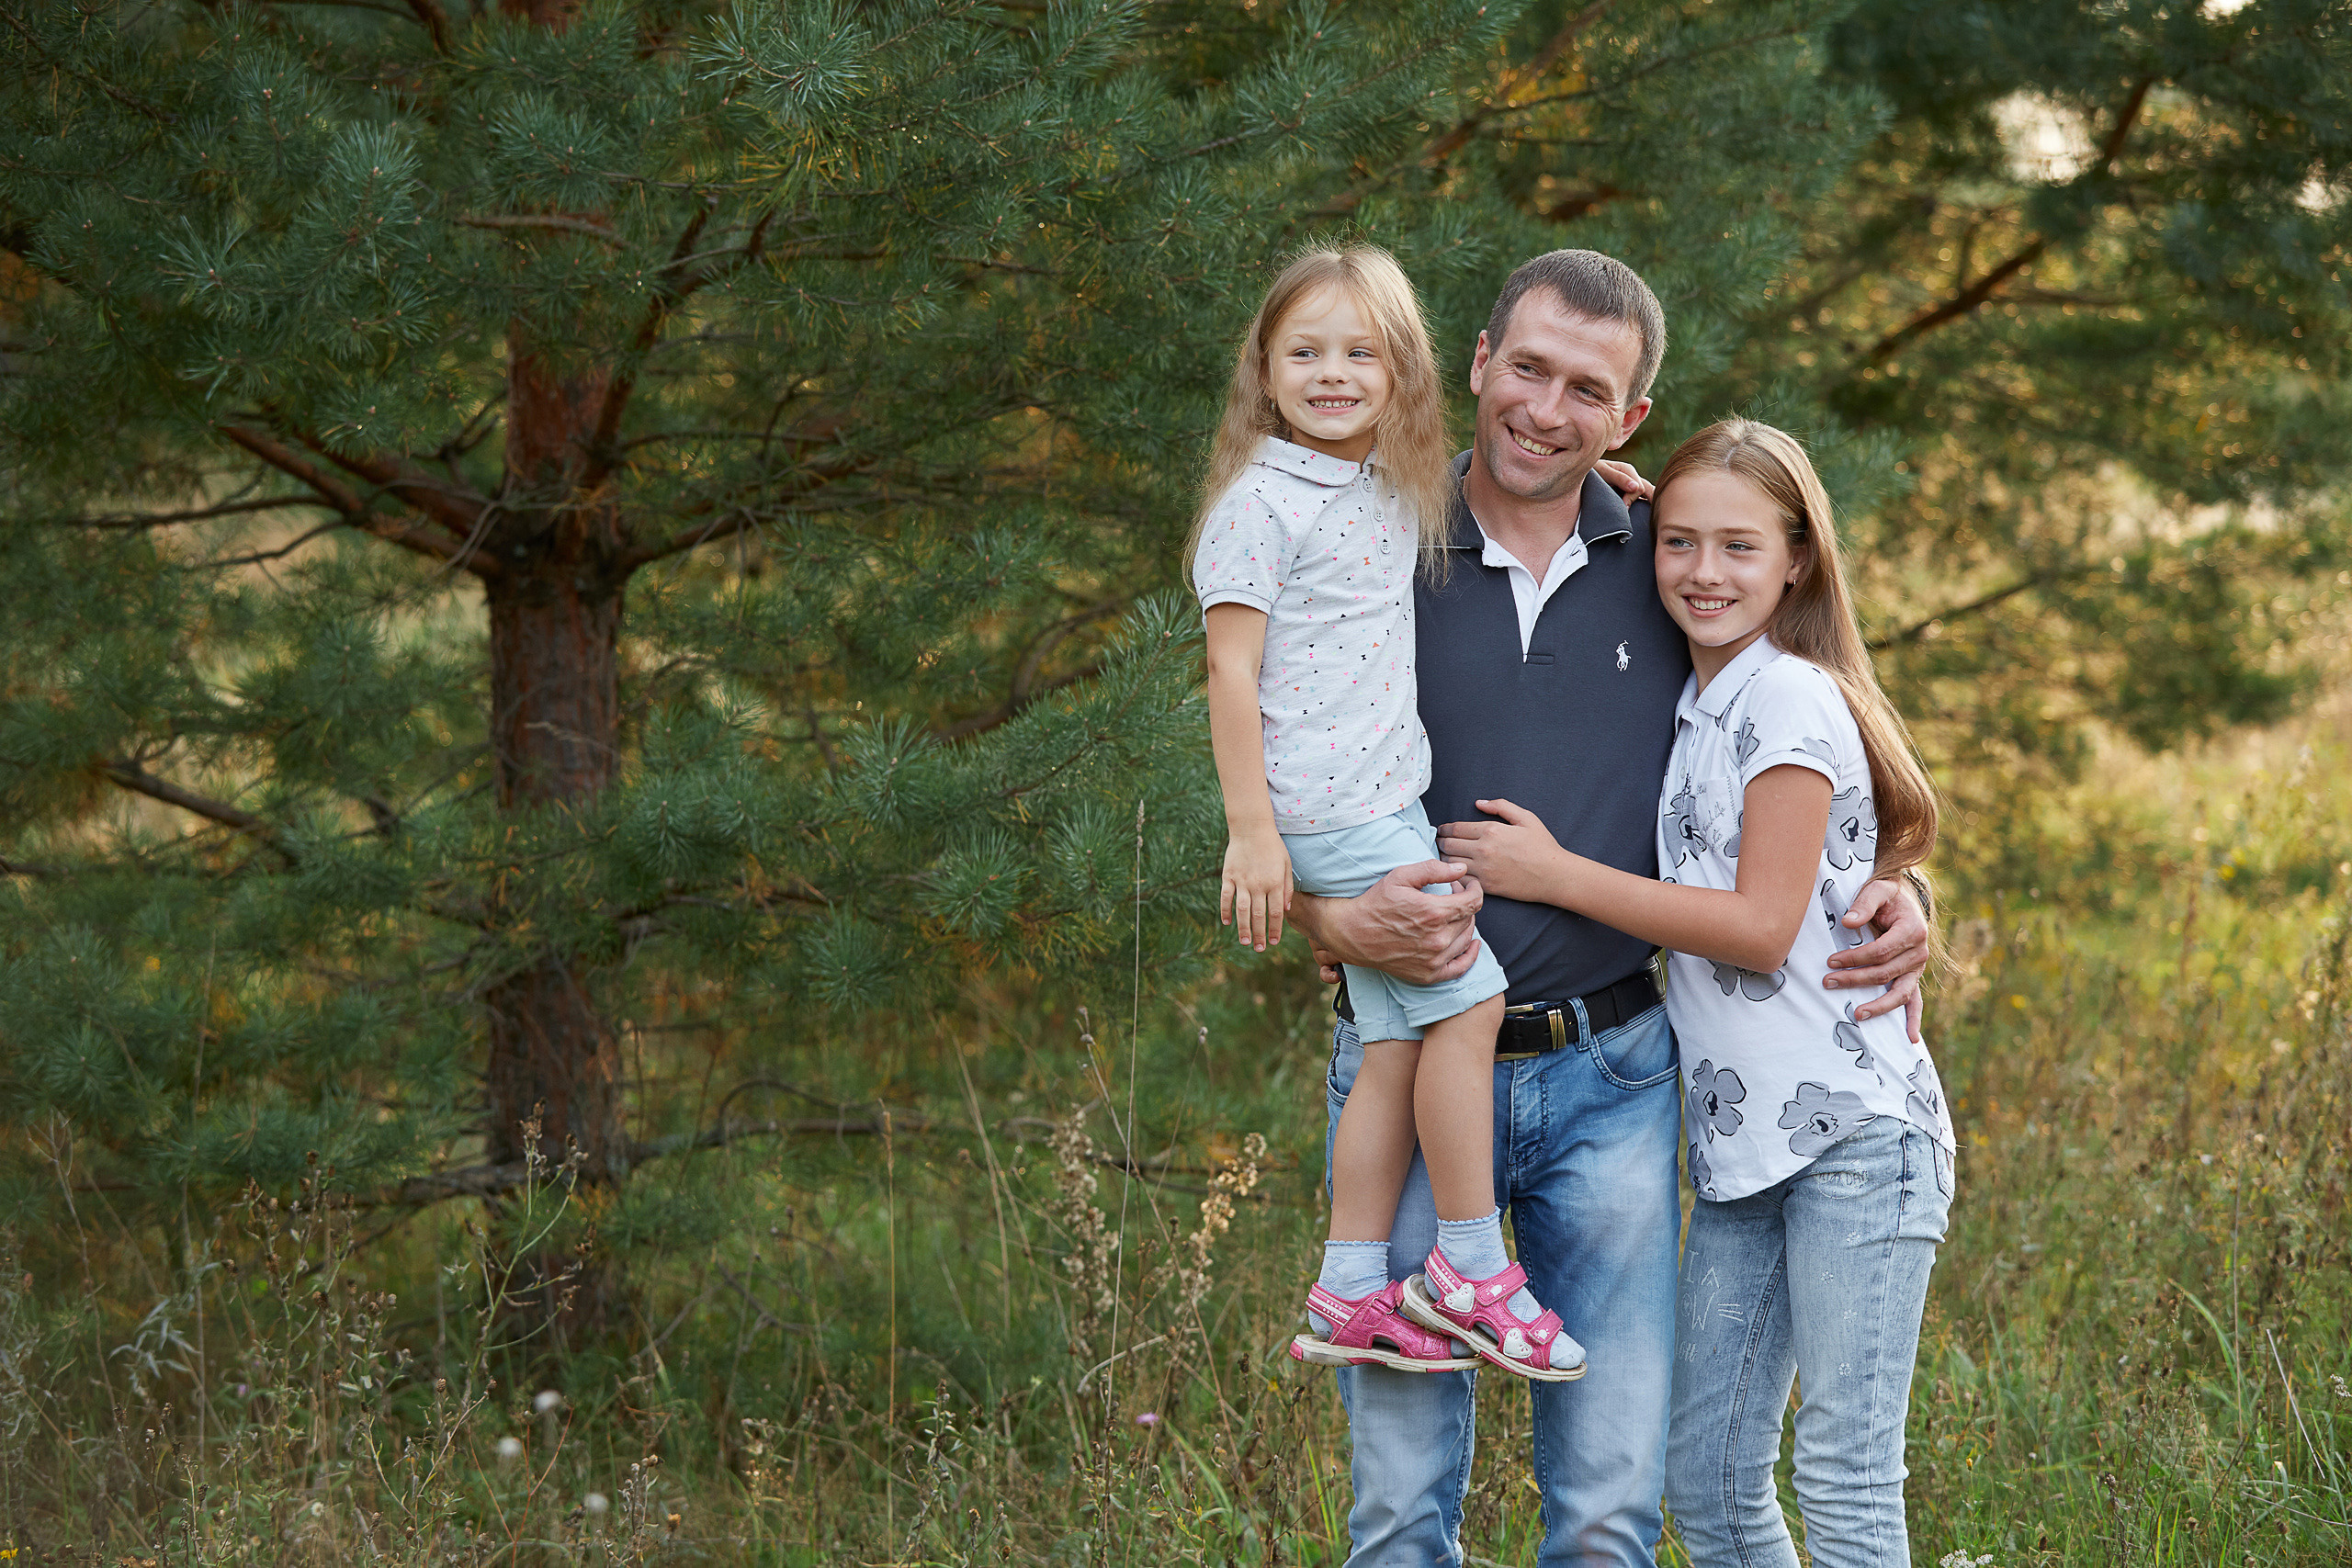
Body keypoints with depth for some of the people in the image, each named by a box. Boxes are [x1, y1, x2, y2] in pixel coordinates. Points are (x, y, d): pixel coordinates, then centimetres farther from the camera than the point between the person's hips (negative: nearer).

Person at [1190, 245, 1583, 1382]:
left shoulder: (1400, 493, 14)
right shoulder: (1262, 501, -8)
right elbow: (1231, 667, -12)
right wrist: (1251, 830, -17)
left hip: (1389, 799, 8)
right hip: (1327, 808, -8)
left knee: (1399, 1049, 5)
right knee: (1469, 997, -11)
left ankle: (1349, 1296, 10)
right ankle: (1472, 1265, -1)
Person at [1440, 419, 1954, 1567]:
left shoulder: (1792, 699, -10)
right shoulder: (1692, 709, 15)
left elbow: (1761, 926, -15)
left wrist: (1553, 875, -12)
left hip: (1854, 1128, -8)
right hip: (1741, 1143, 8)